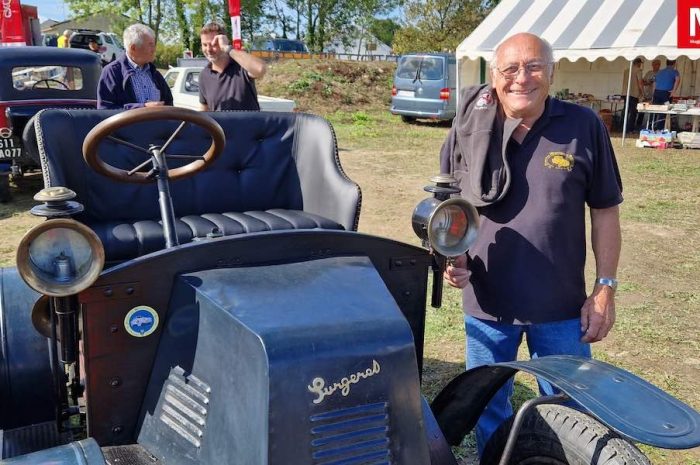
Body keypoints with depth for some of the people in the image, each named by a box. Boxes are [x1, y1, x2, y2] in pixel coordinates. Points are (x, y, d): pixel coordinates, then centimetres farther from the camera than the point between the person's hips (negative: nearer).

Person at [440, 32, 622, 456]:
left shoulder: (584, 126, -7)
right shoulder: (468, 130, -4)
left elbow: (605, 210, 0)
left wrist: (606, 288, -3)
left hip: (563, 307, -1)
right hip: (487, 304, 1)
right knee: (487, 410, 19)